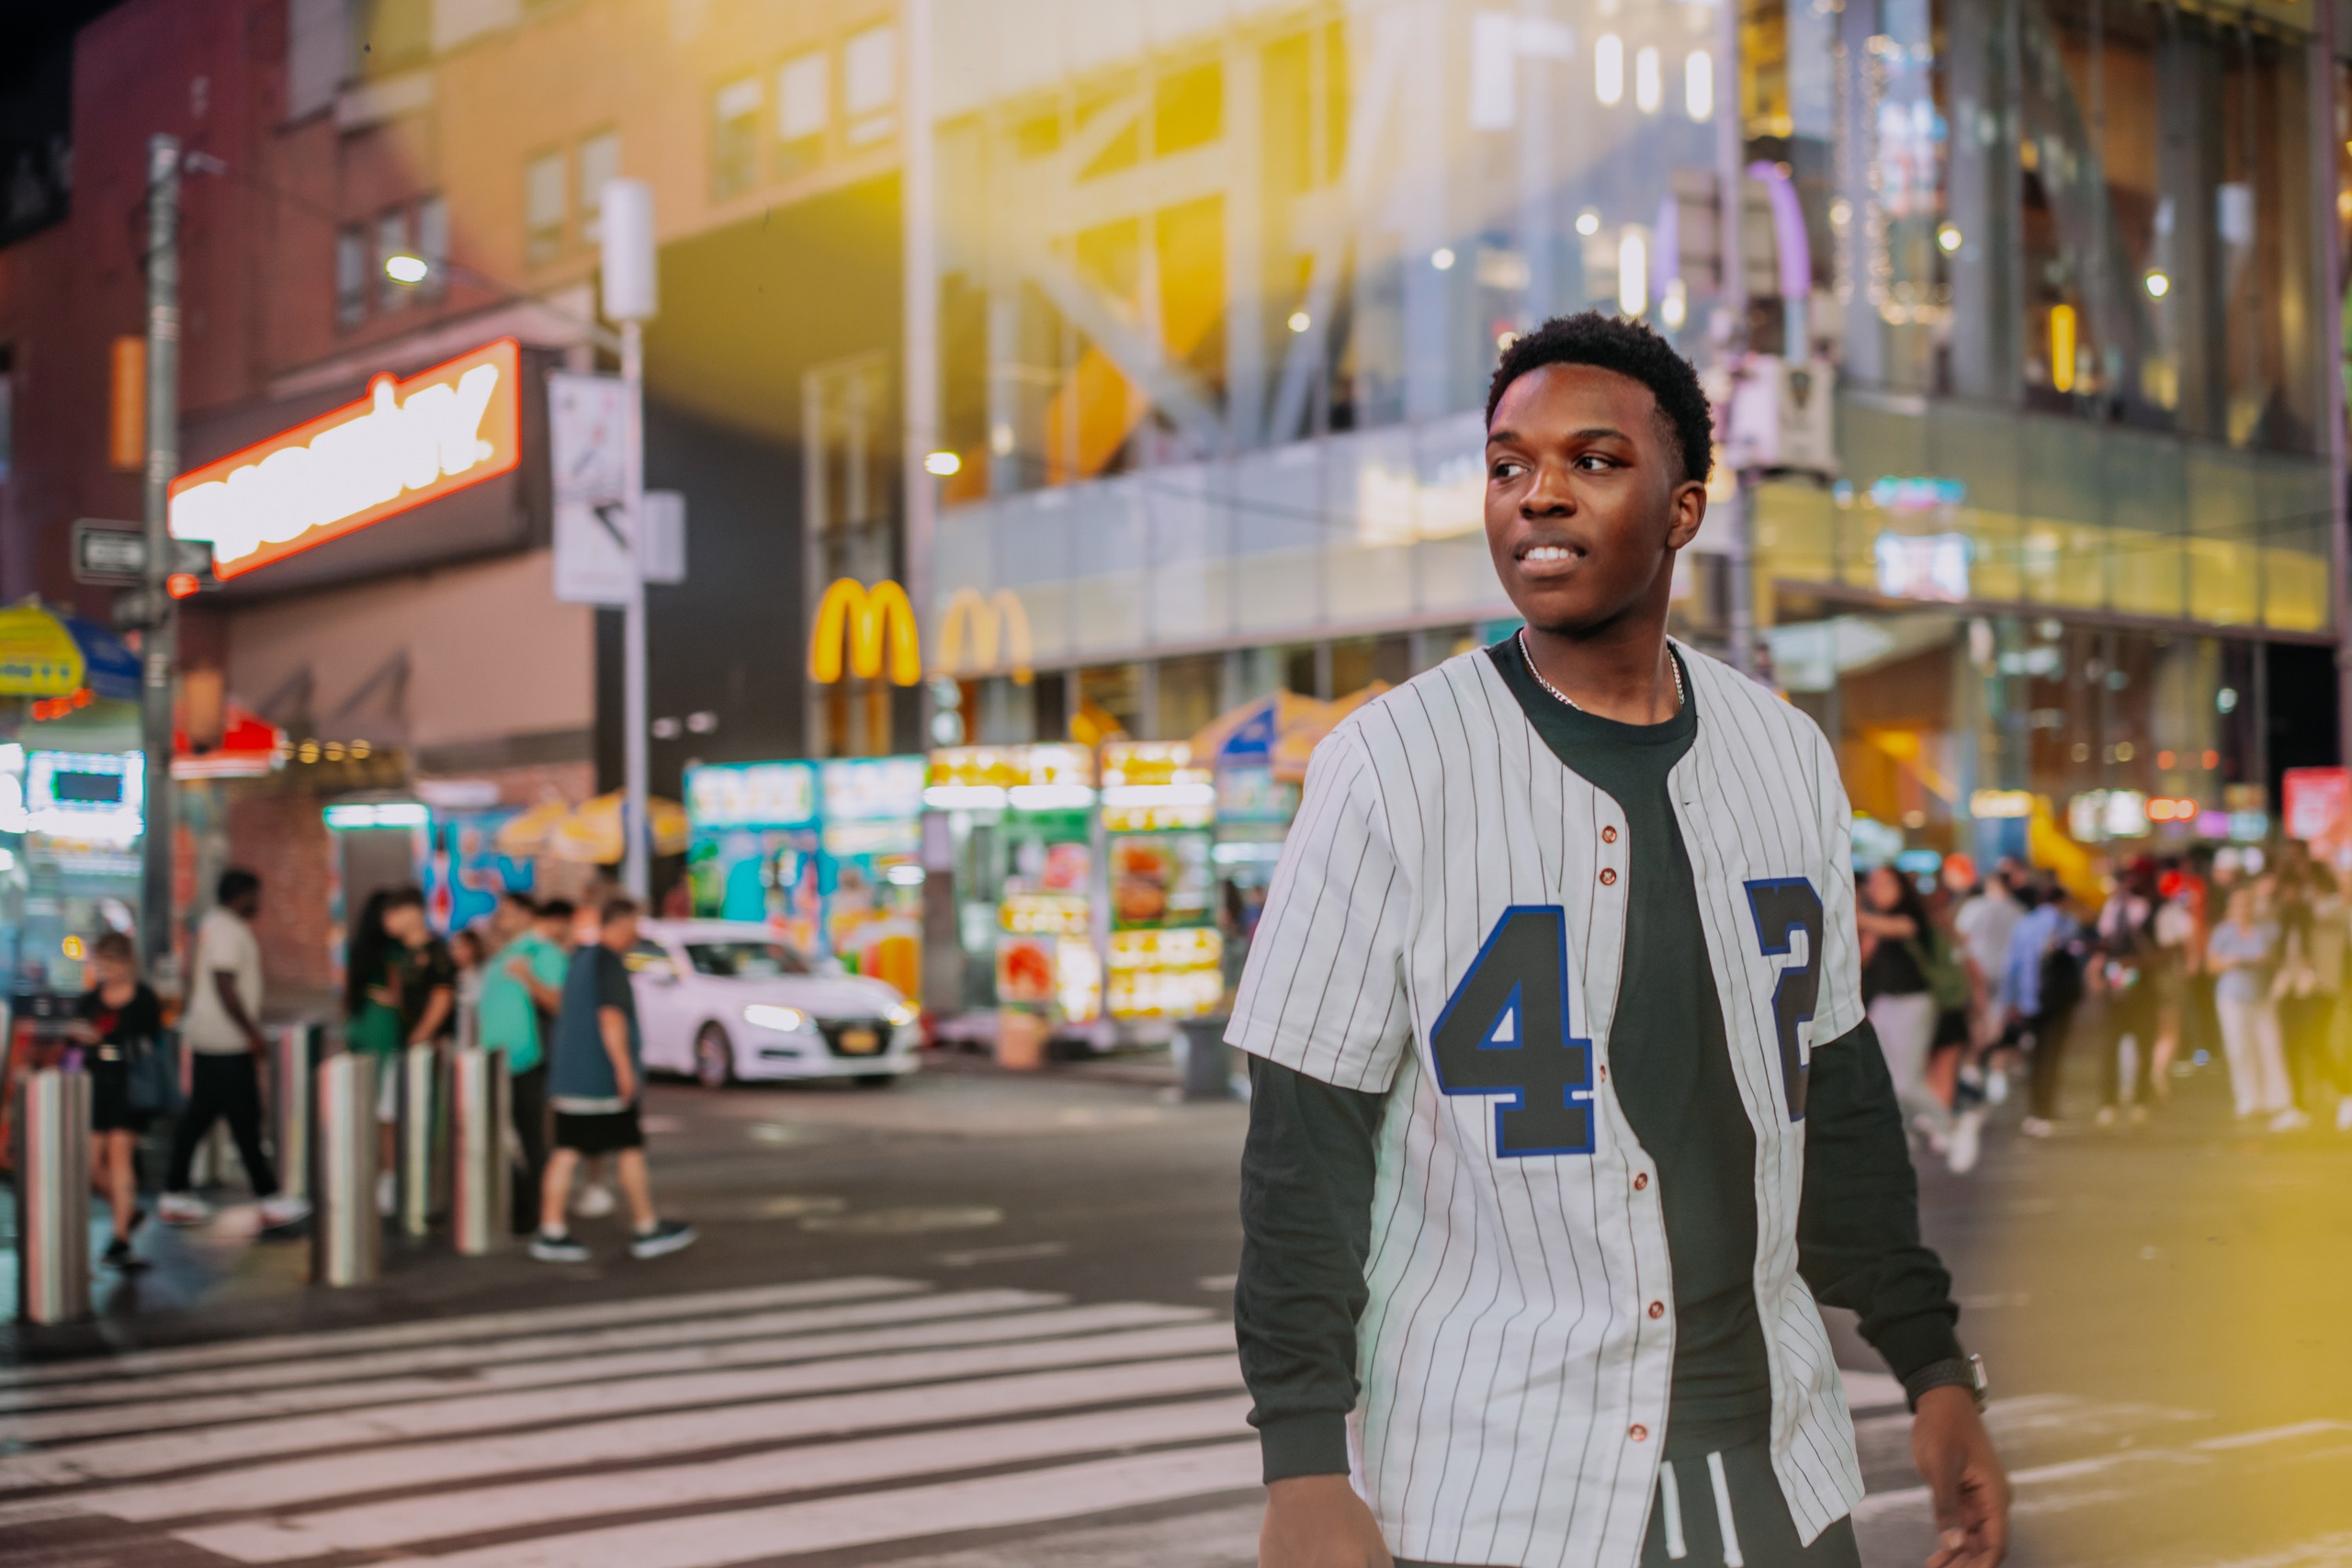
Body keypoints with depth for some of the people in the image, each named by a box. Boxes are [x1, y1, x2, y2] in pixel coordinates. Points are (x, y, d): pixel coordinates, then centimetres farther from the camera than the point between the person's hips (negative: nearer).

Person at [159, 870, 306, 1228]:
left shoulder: (213, 926, 16)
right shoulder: (228, 931, -16)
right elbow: (225, 987, -21)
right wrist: (254, 1034, -17)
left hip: (205, 1038, 10)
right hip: (228, 1042, -10)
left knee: (198, 1115, 11)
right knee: (245, 1120, -6)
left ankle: (174, 1198, 14)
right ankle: (270, 1201, -2)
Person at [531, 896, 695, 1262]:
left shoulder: (579, 960, 17)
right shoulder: (608, 961, -12)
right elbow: (611, 1015, -21)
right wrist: (624, 1067, -22)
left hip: (569, 1075, 8)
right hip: (603, 1077, -8)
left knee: (566, 1153, 4)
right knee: (630, 1151, 3)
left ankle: (551, 1232, -1)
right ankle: (647, 1229, 11)